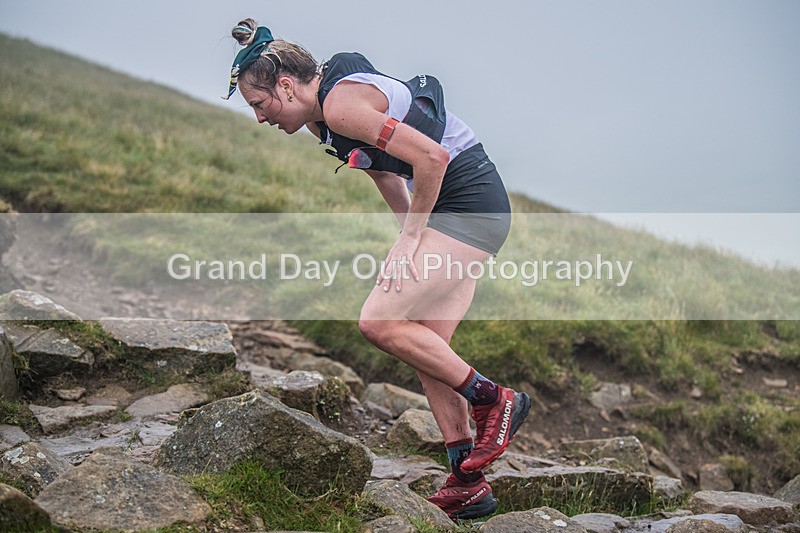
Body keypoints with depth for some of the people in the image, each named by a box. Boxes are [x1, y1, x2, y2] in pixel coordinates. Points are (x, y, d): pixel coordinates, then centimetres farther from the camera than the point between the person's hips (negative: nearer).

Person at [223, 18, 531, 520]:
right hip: (469, 210, 10)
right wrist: (410, 238, 13)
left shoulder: (340, 104, -20)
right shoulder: (323, 115, 12)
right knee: (427, 347, 8)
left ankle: (494, 401, 1)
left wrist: (411, 236, -14)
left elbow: (432, 157, -24)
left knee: (379, 322, -14)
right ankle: (468, 485, 14)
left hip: (471, 205, -10)